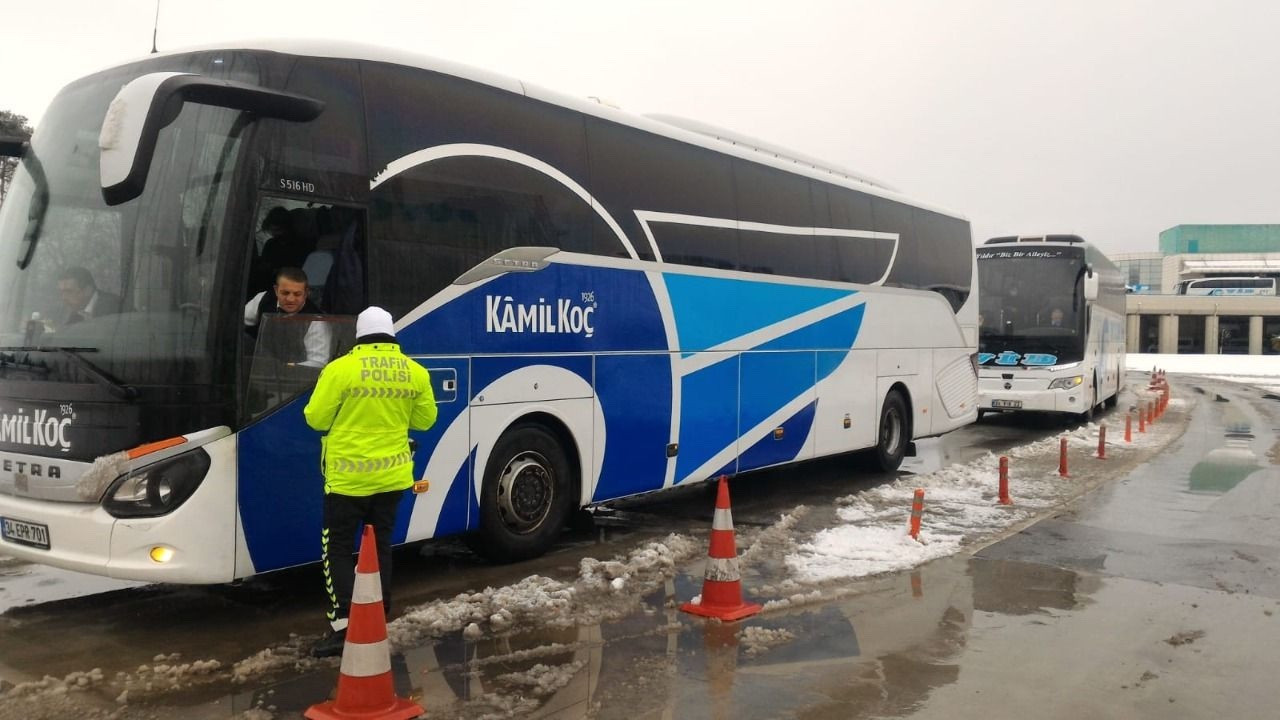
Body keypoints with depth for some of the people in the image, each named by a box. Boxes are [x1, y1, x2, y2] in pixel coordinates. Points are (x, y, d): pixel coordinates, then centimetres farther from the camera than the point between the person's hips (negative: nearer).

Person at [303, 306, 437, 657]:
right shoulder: (415, 372, -2)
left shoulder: (340, 369, -14)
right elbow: (425, 419, 8)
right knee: (380, 546, 16)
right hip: (392, 475, 4)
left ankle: (342, 626, -2)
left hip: (348, 478, -4)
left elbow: (316, 419, -8)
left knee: (338, 548, 6)